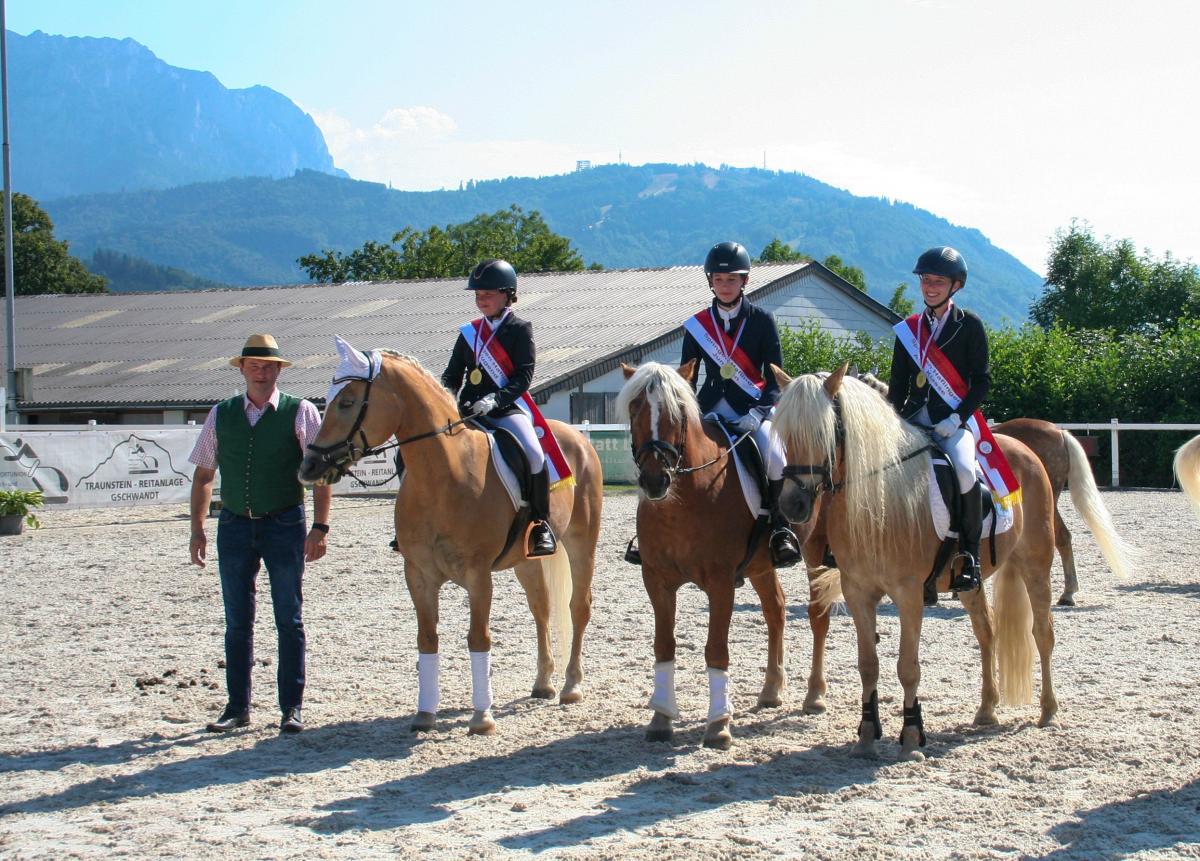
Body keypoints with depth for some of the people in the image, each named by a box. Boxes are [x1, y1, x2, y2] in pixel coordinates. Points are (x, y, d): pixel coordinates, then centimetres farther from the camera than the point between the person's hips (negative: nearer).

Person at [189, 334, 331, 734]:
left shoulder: (301, 413, -3)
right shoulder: (220, 415, 6)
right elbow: (204, 475, 11)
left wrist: (319, 527, -13)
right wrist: (197, 528, 5)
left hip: (285, 524, -3)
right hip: (235, 524, 3)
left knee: (289, 620, 3)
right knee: (237, 621, 8)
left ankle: (291, 708, 10)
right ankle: (237, 706, 17)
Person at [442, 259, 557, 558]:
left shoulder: (520, 330, 2)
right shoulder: (470, 332, 16)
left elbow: (524, 376, -7)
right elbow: (453, 373, 18)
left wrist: (495, 399, -22)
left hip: (507, 409, -5)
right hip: (468, 411, 5)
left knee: (534, 455, -31)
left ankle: (541, 523, -13)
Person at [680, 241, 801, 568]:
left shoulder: (762, 320, 3)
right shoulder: (697, 325, 9)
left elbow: (775, 379, 0)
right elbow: (686, 378, 12)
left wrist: (758, 413, -17)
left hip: (754, 406, -2)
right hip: (713, 408, 3)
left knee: (775, 456, -29)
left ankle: (781, 528, -10)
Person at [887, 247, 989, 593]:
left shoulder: (969, 325, 3)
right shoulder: (908, 329, 14)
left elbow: (982, 380, 0)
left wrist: (957, 418, -12)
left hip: (956, 421, -4)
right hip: (914, 419, 4)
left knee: (964, 469, -33)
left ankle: (969, 554, -19)